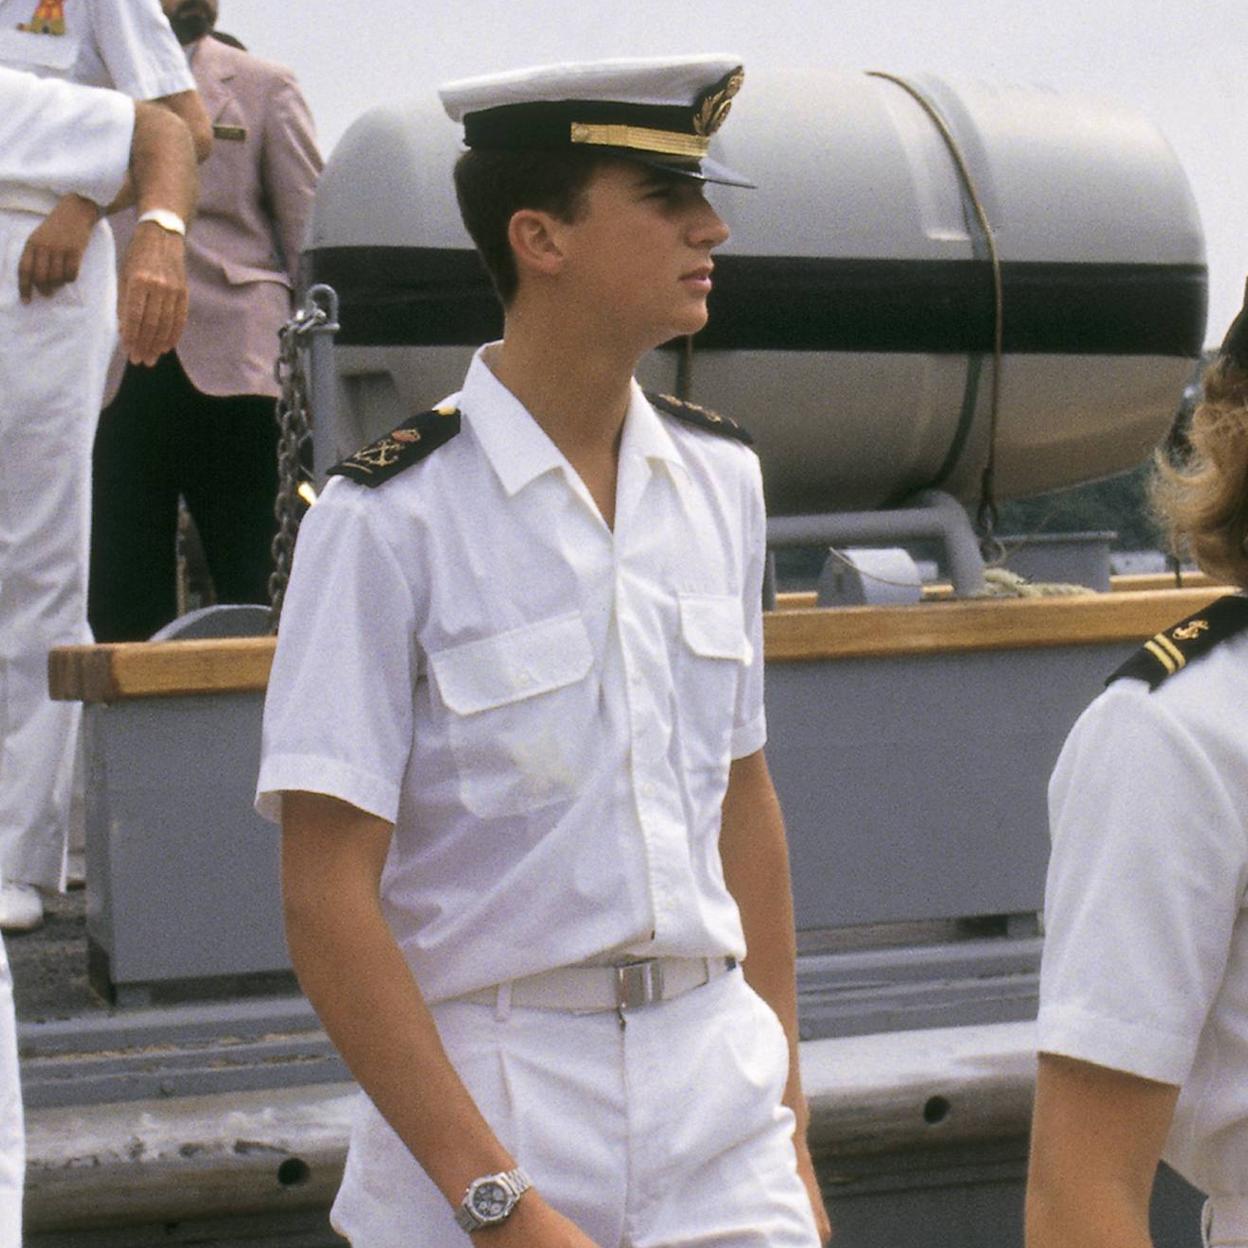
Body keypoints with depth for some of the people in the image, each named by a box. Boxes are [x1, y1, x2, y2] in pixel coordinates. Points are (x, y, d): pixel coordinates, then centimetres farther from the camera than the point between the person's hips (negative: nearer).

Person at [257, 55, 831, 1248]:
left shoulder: (718, 477, 9)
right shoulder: (390, 517, -11)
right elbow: (327, 900, -14)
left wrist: (788, 1138, 15)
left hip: (716, 1075, 5)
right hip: (488, 1099, -5)